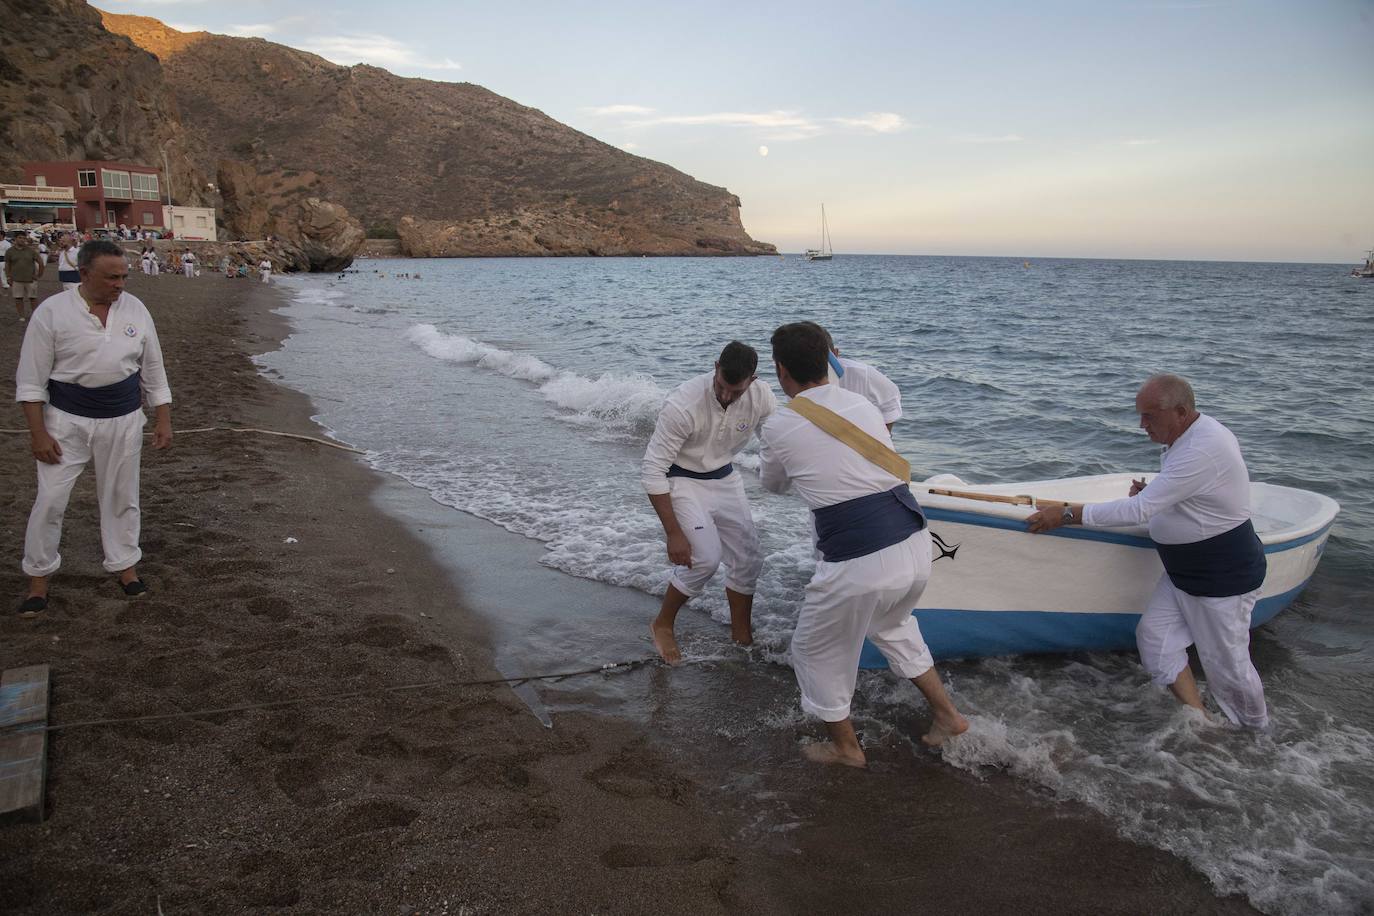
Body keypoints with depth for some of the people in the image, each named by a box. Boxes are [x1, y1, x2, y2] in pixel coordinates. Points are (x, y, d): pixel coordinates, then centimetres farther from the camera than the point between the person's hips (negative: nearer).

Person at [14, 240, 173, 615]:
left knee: (121, 497, 12)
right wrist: (38, 433, -11)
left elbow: (153, 369, 7)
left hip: (123, 420, 2)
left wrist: (163, 420, 6)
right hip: (68, 420, -2)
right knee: (50, 499, 1)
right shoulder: (52, 312, -11)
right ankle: (38, 578, 17)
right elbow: (31, 379, -7)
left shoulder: (135, 309, -1)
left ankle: (124, 564, 27)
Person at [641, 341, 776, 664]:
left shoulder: (761, 396, -19)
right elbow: (652, 470, -28)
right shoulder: (683, 404, -33)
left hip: (724, 479, 5)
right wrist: (674, 533, -26)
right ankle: (662, 625, 7)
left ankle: (742, 634, 24)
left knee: (748, 557, 3)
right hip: (680, 480, -5)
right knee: (705, 558, -17)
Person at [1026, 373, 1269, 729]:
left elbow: (1139, 511, -32)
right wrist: (1149, 493, 0)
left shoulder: (1203, 450, -30)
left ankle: (1258, 735, 30)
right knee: (1153, 635, 4)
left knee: (1227, 664, 5)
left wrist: (1066, 514, -27)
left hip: (1224, 577, -10)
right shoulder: (1186, 435, 3)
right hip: (1182, 571, 10)